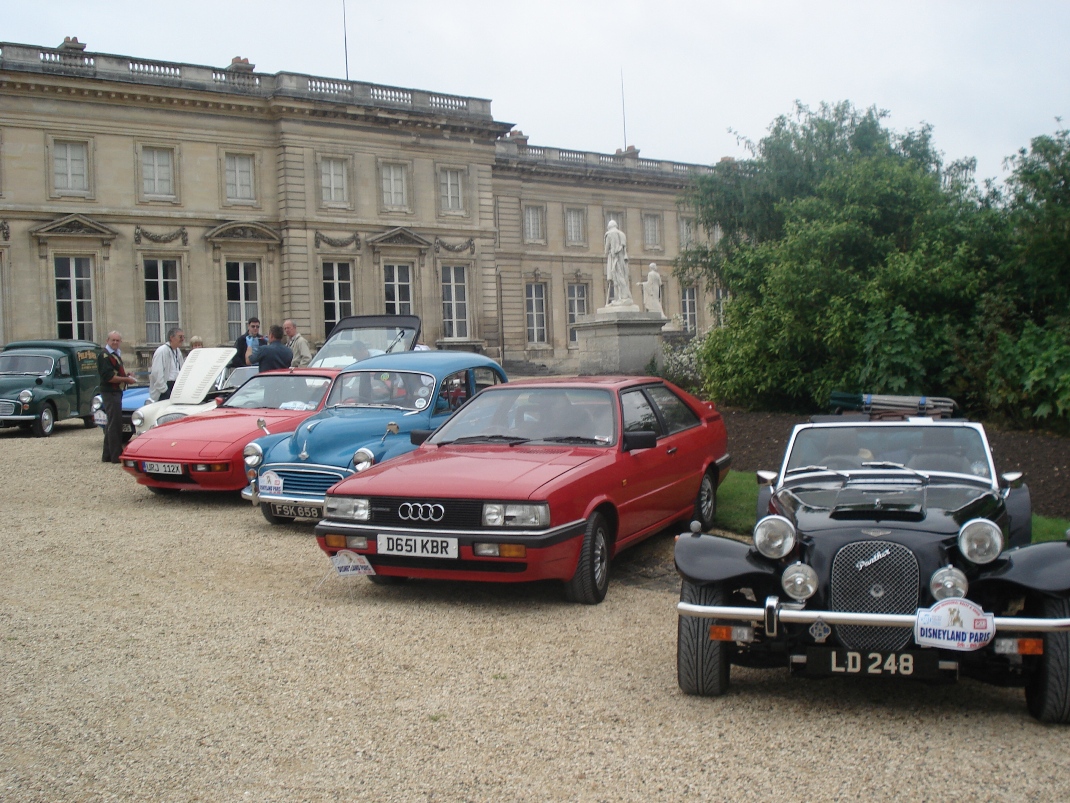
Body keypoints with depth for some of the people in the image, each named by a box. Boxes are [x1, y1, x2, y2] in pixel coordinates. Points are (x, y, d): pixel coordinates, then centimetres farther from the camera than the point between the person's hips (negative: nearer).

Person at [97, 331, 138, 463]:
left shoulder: (116, 354, 17)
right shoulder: (105, 356, -13)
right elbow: (109, 377, -21)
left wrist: (127, 375, 7)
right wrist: (127, 379, -15)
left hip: (117, 392, 11)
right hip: (110, 392, -11)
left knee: (112, 424, 15)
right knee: (115, 424, -9)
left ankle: (107, 455, 22)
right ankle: (116, 456, -7)